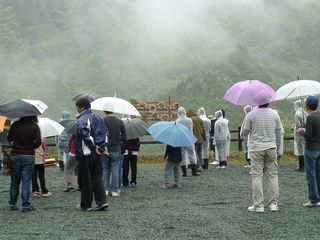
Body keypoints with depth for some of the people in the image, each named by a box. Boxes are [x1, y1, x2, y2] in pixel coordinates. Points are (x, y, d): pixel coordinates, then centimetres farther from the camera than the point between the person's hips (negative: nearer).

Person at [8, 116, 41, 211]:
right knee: (26, 181, 2)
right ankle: (26, 205, 2)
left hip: (15, 156, 3)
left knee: (14, 181, 13)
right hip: (28, 156, -2)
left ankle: (13, 204, 19)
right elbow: (38, 142, -12)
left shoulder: (15, 125, 0)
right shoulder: (34, 126, -6)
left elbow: (9, 139, 4)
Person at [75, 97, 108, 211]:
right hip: (97, 154, 7)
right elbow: (105, 132, 14)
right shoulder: (97, 118, 13)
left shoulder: (82, 119, -13)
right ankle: (102, 202, 5)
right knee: (97, 178, 12)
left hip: (85, 154, -7)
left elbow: (85, 135, -25)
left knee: (85, 180, 3)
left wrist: (93, 147, -18)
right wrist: (103, 145, 9)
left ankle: (85, 205, 11)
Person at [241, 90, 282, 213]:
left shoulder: (251, 115, -6)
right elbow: (278, 133, 8)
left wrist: (243, 135, 24)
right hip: (271, 148, 3)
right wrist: (277, 148, 19)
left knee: (257, 176, 0)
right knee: (272, 175, 8)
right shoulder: (274, 114, 3)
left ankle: (258, 205, 1)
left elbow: (245, 131, 0)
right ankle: (274, 203, 8)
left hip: (256, 149, -2)